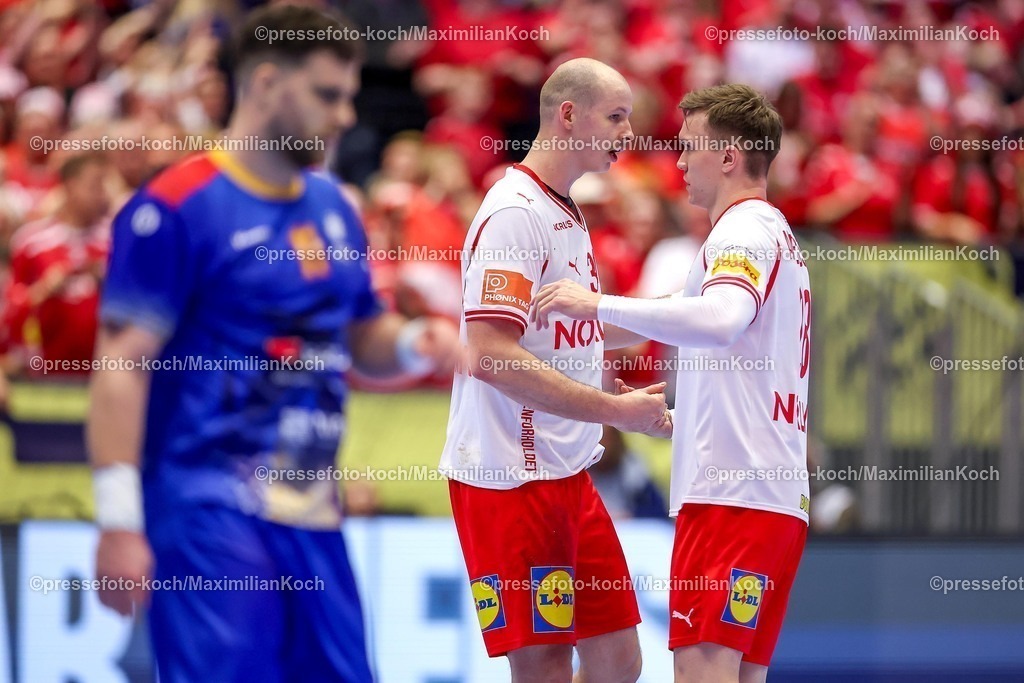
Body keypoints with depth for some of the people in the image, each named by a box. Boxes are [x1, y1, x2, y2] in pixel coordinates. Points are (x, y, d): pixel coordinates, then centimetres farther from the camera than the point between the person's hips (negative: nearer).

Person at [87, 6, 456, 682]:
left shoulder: (333, 207, 14)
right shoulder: (176, 207, -10)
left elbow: (362, 336, 27)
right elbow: (122, 366, -13)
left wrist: (413, 342, 2)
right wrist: (119, 522, -20)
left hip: (313, 514, 8)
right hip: (210, 513, -8)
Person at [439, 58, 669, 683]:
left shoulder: (568, 215, 16)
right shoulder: (514, 213, -14)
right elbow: (492, 356, -23)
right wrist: (614, 409, -23)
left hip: (568, 475, 10)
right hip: (510, 477, -10)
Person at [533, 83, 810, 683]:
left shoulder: (746, 230, -7)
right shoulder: (777, 234, 26)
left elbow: (720, 319, -28)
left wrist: (600, 305, -28)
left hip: (731, 492, -10)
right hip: (781, 498, 10)